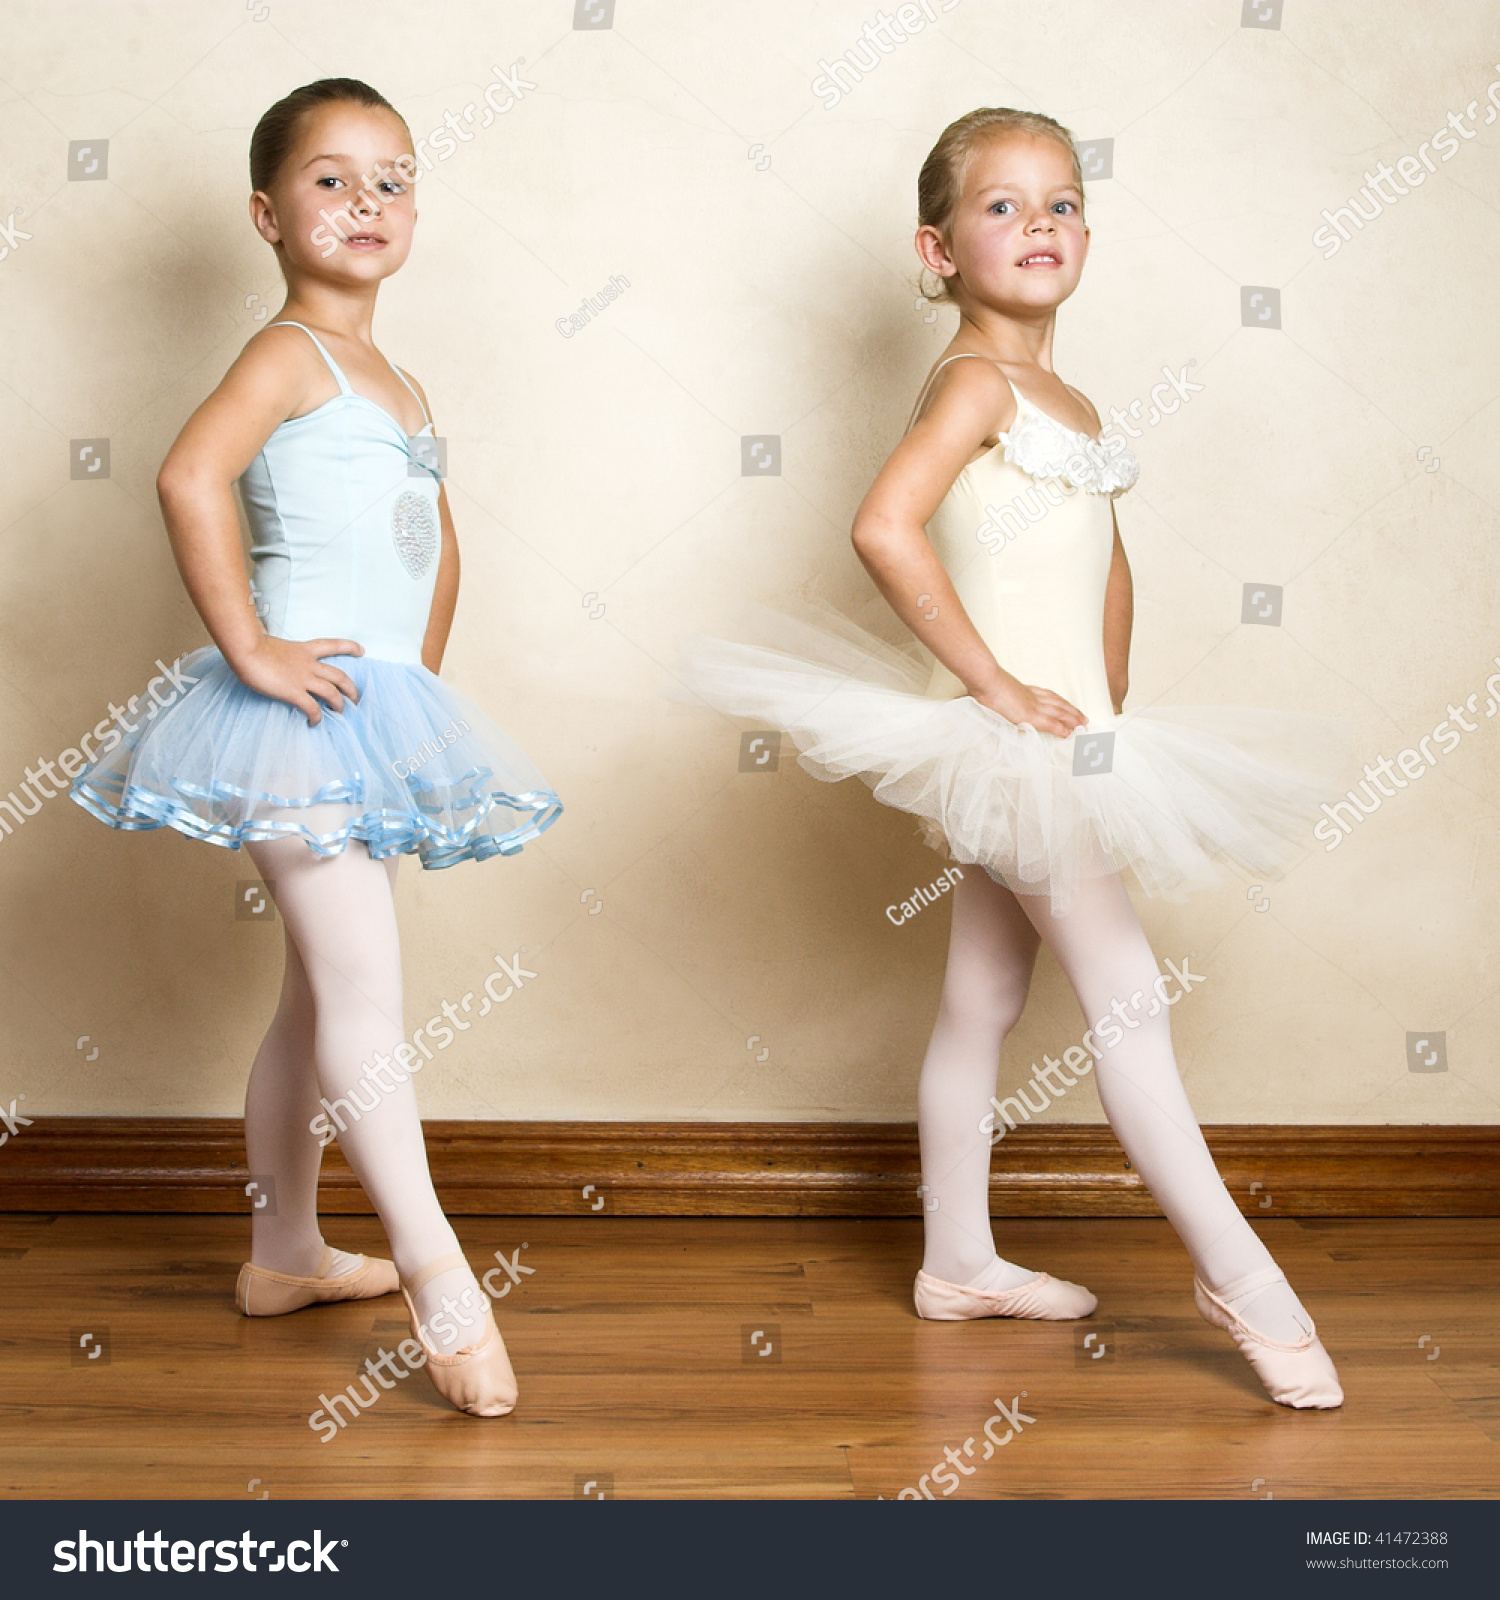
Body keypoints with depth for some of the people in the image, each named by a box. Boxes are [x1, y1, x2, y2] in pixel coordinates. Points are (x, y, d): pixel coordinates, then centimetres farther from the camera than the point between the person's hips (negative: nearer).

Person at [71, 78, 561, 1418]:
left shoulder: (400, 387, 17)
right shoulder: (289, 354, -8)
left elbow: (439, 543, 31)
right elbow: (191, 477, -26)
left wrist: (422, 671, 20)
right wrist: (250, 649, -23)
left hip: (382, 711, 9)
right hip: (307, 706, -9)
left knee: (320, 999, 16)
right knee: (366, 998, -9)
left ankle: (285, 1252, 30)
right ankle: (439, 1278, -4)